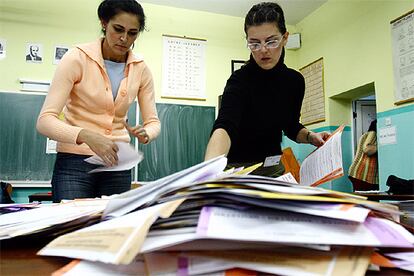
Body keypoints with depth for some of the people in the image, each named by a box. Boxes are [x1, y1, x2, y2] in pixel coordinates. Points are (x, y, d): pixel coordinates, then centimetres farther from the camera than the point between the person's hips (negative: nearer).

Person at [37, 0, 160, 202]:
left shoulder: (140, 69, 0)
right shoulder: (77, 58, -11)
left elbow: (153, 121, 3)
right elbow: (45, 120, -17)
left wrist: (145, 134, -21)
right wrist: (87, 136, -35)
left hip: (117, 164, 4)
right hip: (75, 162, -3)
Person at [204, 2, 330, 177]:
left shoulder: (295, 81, -6)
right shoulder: (240, 80, -23)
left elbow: (291, 126, 9)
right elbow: (224, 126, -40)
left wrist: (311, 137, -11)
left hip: (274, 167, 5)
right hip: (238, 167, -5)